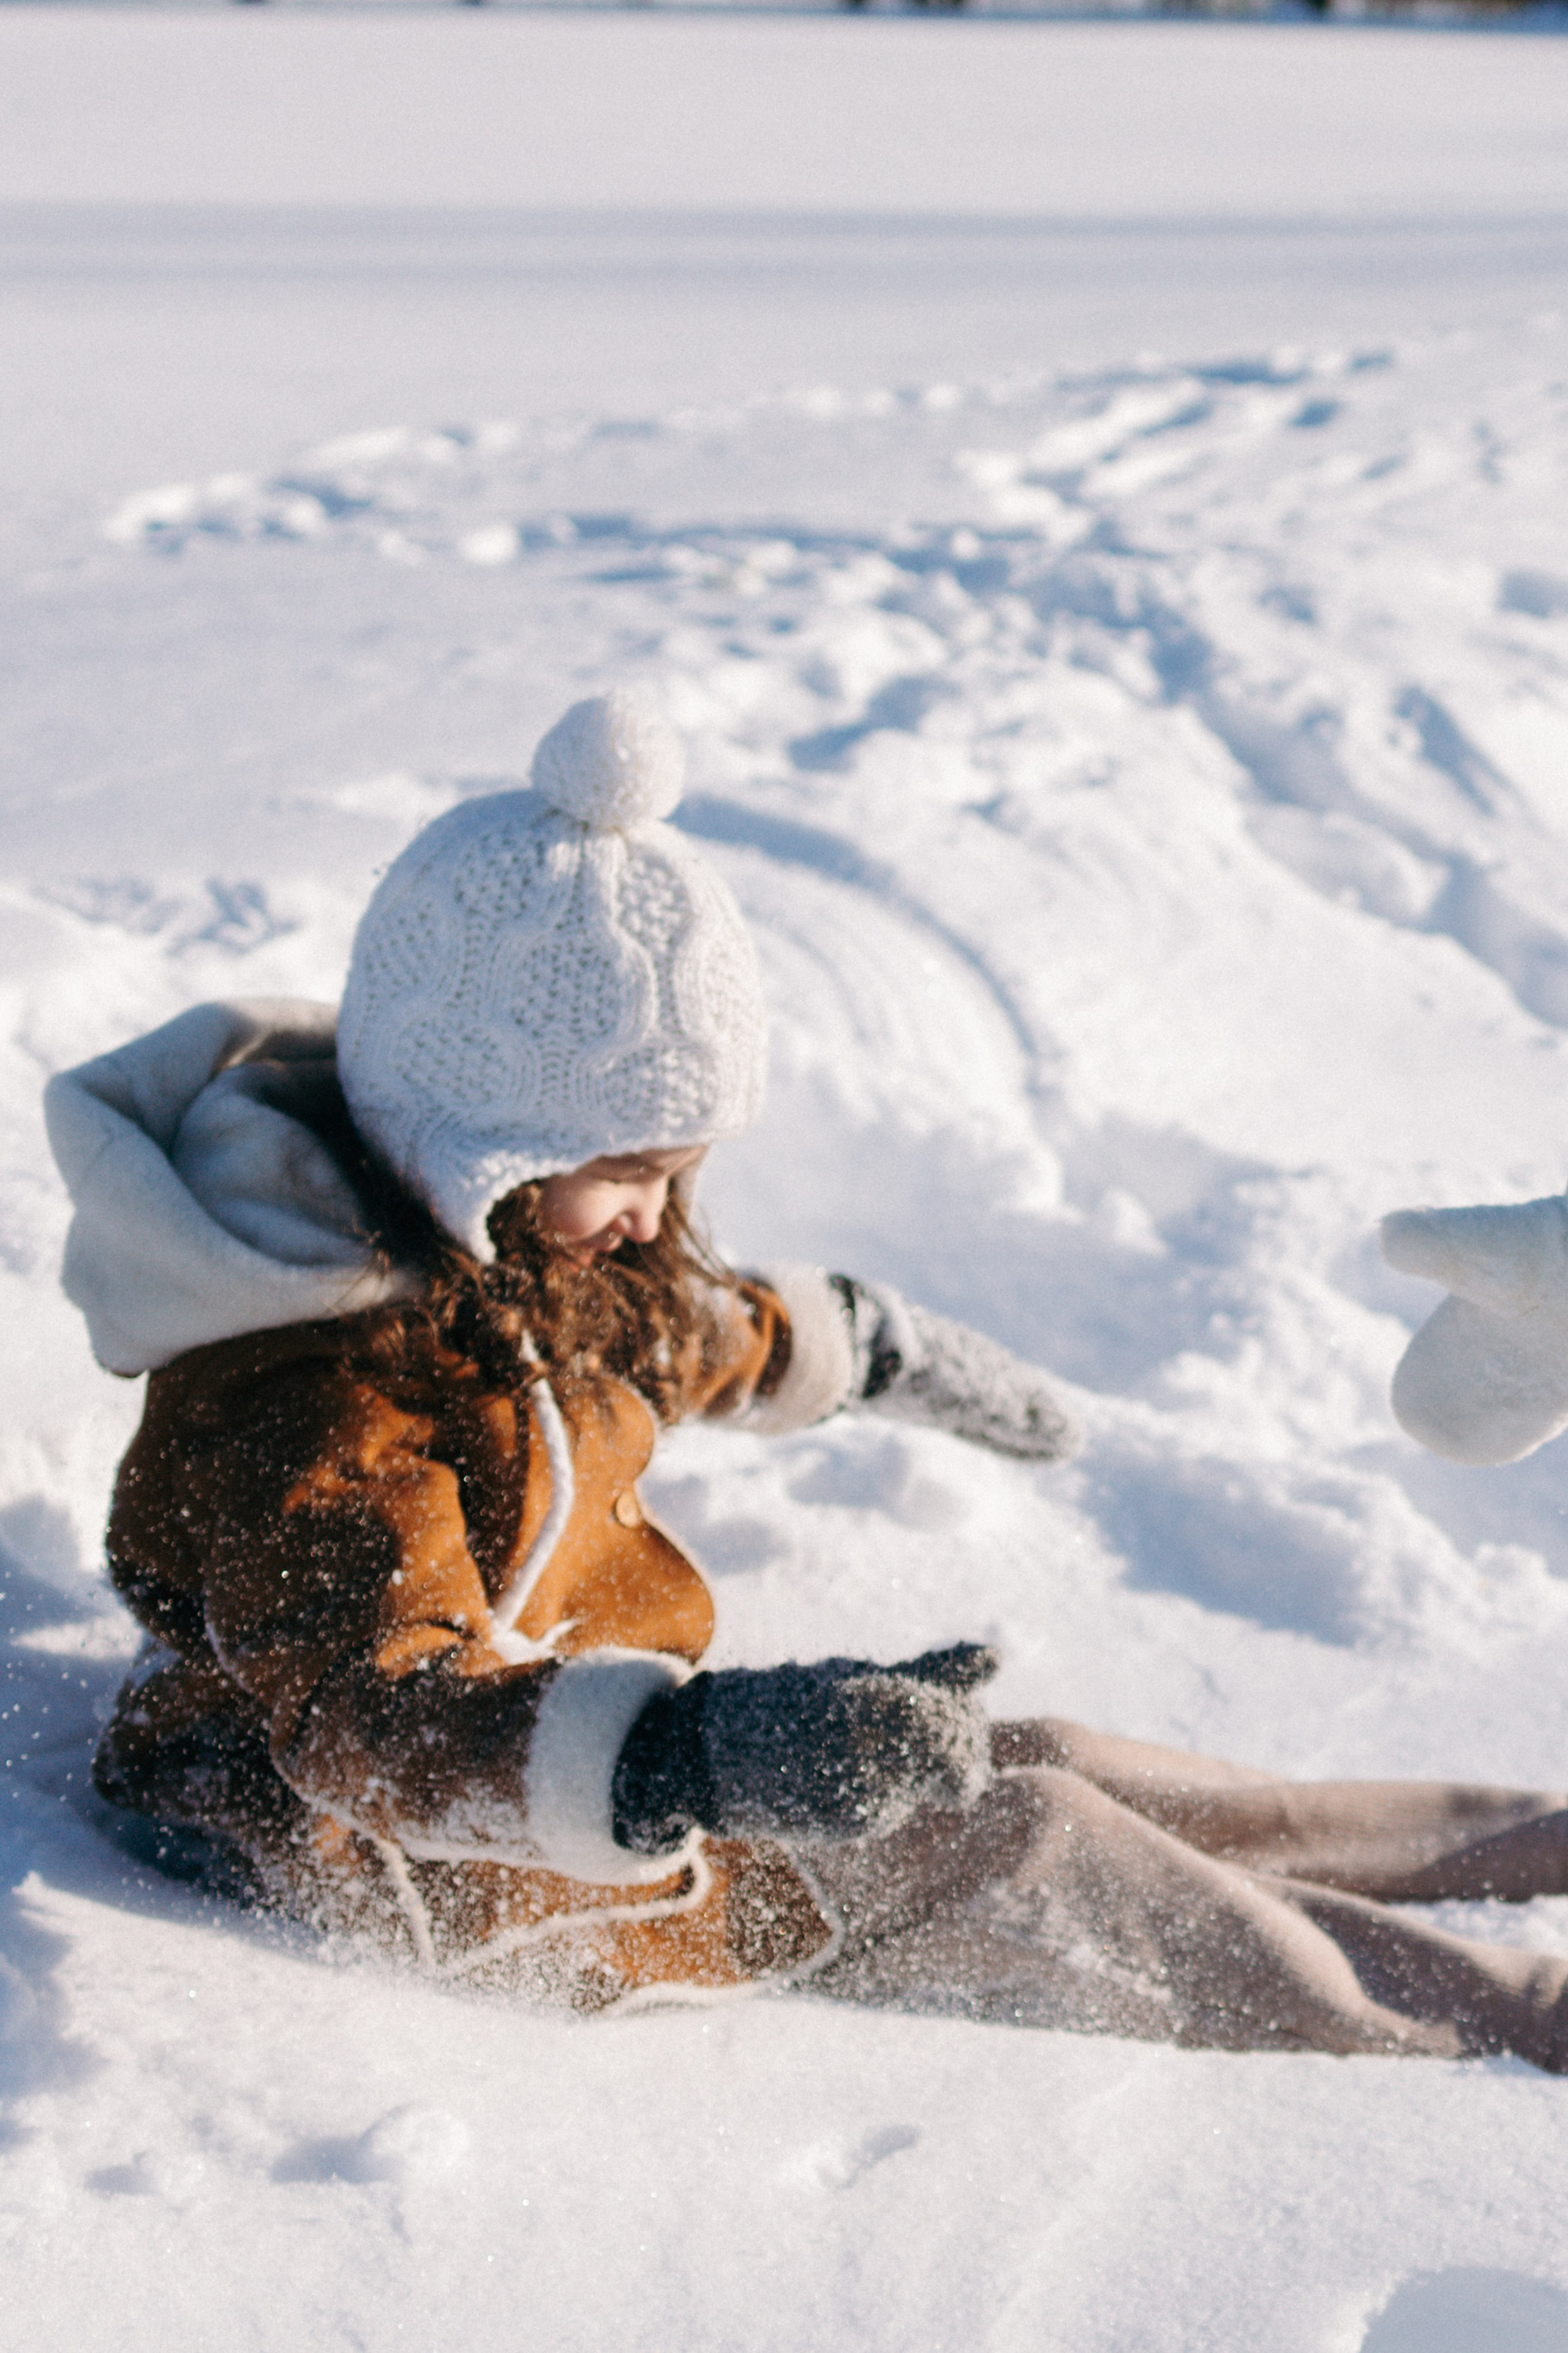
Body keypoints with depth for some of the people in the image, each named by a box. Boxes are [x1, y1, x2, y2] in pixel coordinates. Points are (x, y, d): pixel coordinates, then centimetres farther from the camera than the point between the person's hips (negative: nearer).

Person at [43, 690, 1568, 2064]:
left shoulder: (484, 1256, 0)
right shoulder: (307, 1402, -32)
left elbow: (677, 1342, 22)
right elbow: (379, 1727, -44)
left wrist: (867, 1348, 35)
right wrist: (698, 1758, -59)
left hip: (575, 1766, 9)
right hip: (432, 1883, -9)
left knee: (1030, 1773, 1)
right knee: (1010, 1845, -15)